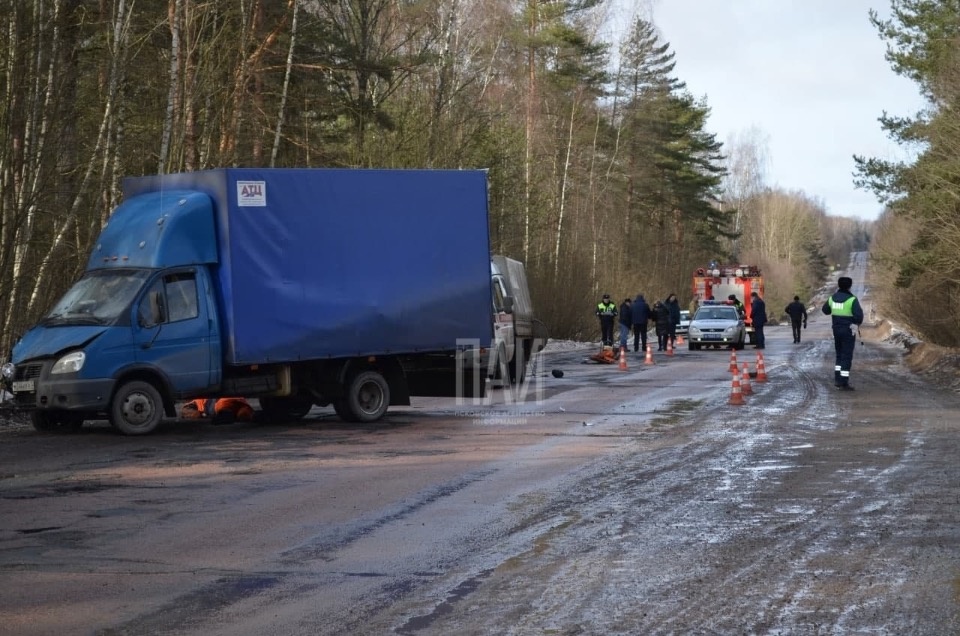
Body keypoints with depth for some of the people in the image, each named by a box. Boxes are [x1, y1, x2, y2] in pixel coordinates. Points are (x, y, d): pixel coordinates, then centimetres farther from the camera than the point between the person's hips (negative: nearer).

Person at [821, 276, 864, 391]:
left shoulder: (833, 298, 2)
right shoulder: (852, 299, -16)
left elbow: (825, 310, 19)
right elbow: (859, 315, -26)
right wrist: (858, 324, -4)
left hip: (837, 330, 6)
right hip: (849, 331, -6)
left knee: (840, 355, 21)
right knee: (847, 357, -1)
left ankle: (838, 379, 19)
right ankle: (843, 383, -2)